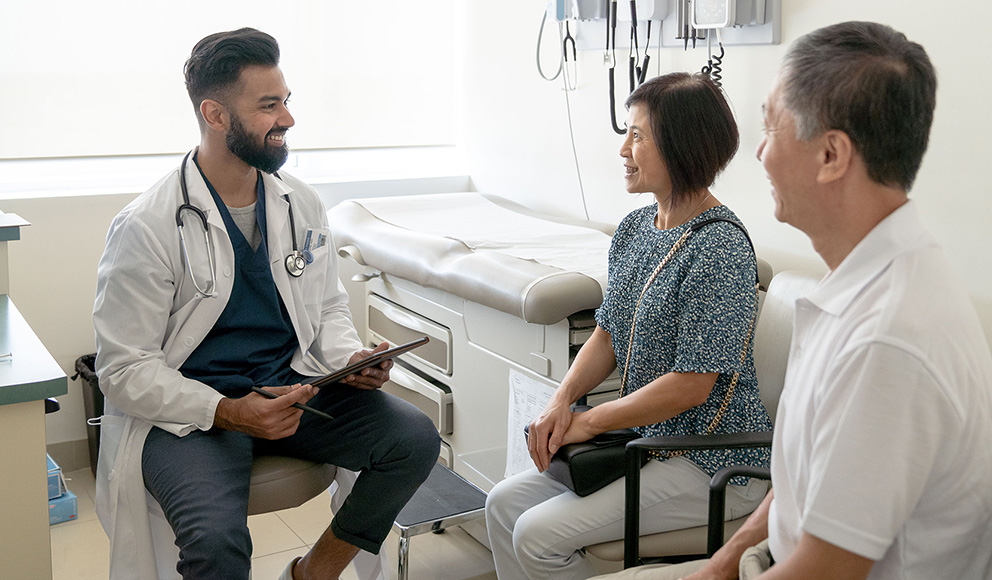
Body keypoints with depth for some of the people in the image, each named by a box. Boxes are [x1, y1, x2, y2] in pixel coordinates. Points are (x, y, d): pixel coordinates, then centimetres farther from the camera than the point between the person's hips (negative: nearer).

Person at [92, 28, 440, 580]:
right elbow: (125, 370, -11)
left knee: (416, 438, -14)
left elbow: (330, 306, 17)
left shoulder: (302, 202, 5)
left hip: (294, 385, 6)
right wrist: (228, 412, -23)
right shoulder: (147, 227, -13)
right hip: (188, 409, -5)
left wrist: (352, 359, -5)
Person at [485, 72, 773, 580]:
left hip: (710, 462, -8)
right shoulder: (634, 228, 7)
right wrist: (561, 400, -5)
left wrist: (588, 422, -15)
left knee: (539, 535, -16)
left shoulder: (719, 248, -21)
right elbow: (608, 333, 12)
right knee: (504, 504, 3)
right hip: (643, 438, 9)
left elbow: (691, 386, -23)